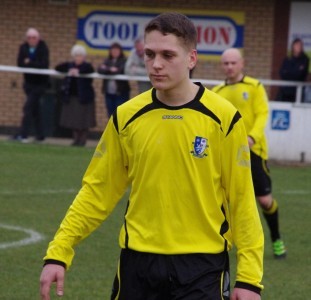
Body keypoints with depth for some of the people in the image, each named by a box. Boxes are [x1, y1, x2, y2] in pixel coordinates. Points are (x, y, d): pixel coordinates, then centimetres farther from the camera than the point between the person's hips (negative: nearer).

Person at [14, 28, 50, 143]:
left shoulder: (43, 48, -13)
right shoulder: (23, 47, 0)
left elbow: (44, 65, -22)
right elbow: (20, 64, -9)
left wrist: (29, 63, -18)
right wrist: (34, 64, -22)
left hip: (39, 83, -5)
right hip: (29, 82, 5)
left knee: (28, 107, -15)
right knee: (35, 109, 12)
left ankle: (23, 134, -16)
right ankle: (40, 134, 21)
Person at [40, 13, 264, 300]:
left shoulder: (223, 118, -6)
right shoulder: (126, 117, 1)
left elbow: (242, 199, -4)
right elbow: (97, 192, 5)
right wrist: (58, 253, -2)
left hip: (202, 265, -3)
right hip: (139, 261, 3)